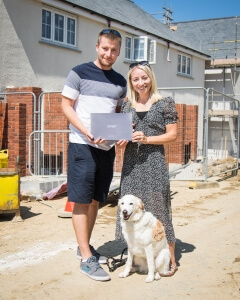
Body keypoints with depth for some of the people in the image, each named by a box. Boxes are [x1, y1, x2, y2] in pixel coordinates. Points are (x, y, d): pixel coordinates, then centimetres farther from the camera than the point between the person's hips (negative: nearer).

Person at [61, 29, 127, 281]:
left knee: (95, 199, 13)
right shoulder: (79, 73, -3)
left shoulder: (120, 81, 12)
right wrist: (87, 132, -18)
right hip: (82, 146, -5)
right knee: (81, 200, -3)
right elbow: (66, 105, -5)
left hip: (107, 147, 6)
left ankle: (85, 246, 28)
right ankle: (86, 259, 2)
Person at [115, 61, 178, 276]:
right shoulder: (127, 106, 13)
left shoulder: (165, 104, 1)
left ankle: (170, 260, 8)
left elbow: (172, 134, -2)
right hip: (131, 164, 4)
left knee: (158, 208, -3)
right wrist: (123, 141, -5)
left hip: (154, 163, -4)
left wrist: (147, 139, -13)